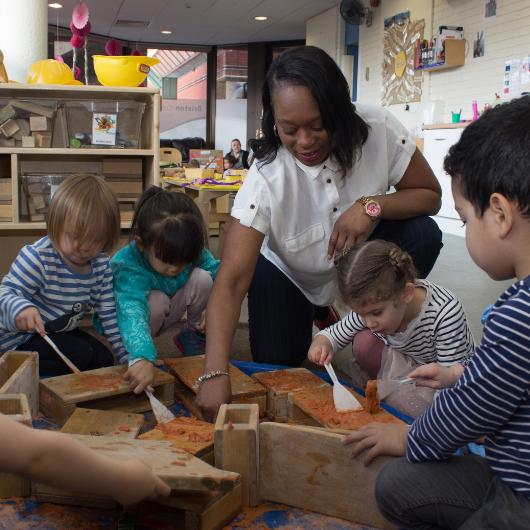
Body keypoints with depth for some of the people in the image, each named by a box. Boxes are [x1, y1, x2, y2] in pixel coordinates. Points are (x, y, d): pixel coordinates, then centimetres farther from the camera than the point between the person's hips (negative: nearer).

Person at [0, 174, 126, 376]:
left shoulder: (101, 265, -6)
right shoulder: (37, 257, -25)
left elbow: (109, 314, -1)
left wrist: (127, 358, -6)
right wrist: (20, 308, -52)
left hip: (62, 332, 7)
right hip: (21, 339, -7)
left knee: (104, 360, 0)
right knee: (81, 355, -22)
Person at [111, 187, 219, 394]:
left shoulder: (190, 252, -23)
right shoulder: (126, 267, -40)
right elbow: (131, 312, -55)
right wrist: (142, 358, -72)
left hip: (165, 315, 5)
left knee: (202, 277, -21)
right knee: (156, 300, -37)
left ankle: (193, 333, 5)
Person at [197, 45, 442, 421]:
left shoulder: (378, 130, -28)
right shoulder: (266, 177, -33)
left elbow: (430, 195, -14)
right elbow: (232, 280, -36)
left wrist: (372, 205, -36)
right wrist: (215, 374, -47)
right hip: (286, 271, -1)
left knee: (421, 235, -25)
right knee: (275, 366, -8)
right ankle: (311, 317, 26)